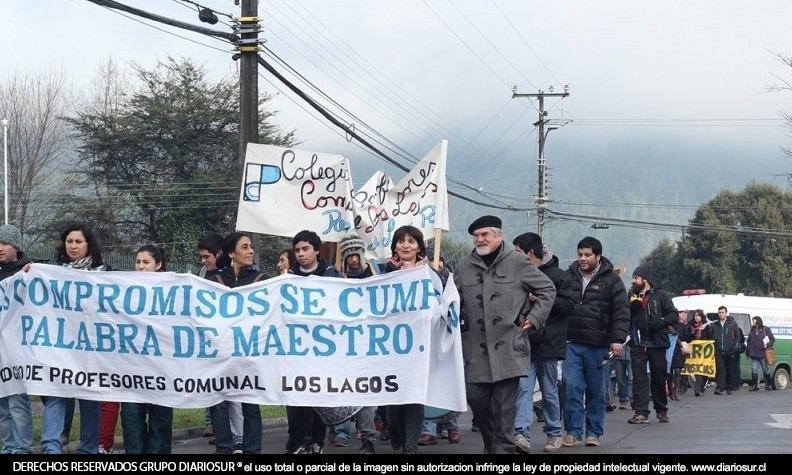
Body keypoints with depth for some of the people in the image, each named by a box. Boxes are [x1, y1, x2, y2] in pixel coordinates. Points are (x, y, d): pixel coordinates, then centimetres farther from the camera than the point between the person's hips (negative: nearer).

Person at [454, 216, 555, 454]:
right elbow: (455, 301, 19)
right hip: (477, 347, 3)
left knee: (505, 402, -3)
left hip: (509, 345, -3)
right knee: (475, 396, 2)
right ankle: (491, 442, 24)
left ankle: (503, 447, 4)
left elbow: (547, 289, 6)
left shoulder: (517, 262, 1)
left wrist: (534, 318, 0)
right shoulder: (464, 266, 11)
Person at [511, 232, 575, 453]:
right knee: (523, 388, -9)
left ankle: (554, 434, 20)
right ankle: (521, 434, -18)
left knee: (549, 392, 7)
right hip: (525, 343, 3)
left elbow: (569, 304, -12)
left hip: (548, 343, -3)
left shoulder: (557, 275, -3)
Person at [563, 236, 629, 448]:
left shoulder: (611, 280, 1)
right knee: (571, 386, -7)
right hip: (572, 343, 2)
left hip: (598, 345, -2)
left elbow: (621, 312, -4)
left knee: (597, 391, 7)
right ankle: (573, 432, 0)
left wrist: (617, 339, -14)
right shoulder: (569, 277, 9)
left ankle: (594, 433, 16)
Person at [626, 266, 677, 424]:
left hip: (657, 344, -1)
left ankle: (661, 410, 23)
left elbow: (674, 315, -2)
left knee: (659, 377, 8)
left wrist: (661, 321, -19)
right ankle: (641, 412, -8)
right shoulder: (631, 297, 12)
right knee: (639, 377, -6)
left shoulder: (660, 295, 3)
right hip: (637, 344, 2)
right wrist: (632, 307, -12)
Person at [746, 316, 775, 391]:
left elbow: (772, 339, 0)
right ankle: (754, 385, 5)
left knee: (766, 370, 6)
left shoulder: (766, 329, -1)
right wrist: (748, 351, 14)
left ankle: (769, 385, 18)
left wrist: (768, 345, -17)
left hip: (763, 354, -4)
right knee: (754, 371, 0)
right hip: (754, 354, 4)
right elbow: (749, 341, 19)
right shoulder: (752, 330, 13)